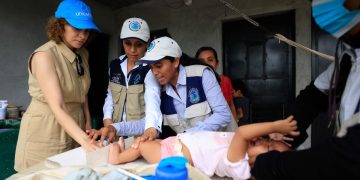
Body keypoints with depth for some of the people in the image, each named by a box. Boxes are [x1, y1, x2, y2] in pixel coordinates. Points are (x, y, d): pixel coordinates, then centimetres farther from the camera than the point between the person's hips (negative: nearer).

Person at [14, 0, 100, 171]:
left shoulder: (83, 54, 3)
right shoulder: (44, 55, -19)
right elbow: (57, 107, -27)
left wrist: (88, 124, 4)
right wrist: (84, 140, -37)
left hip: (74, 128, 6)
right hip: (46, 131, -6)